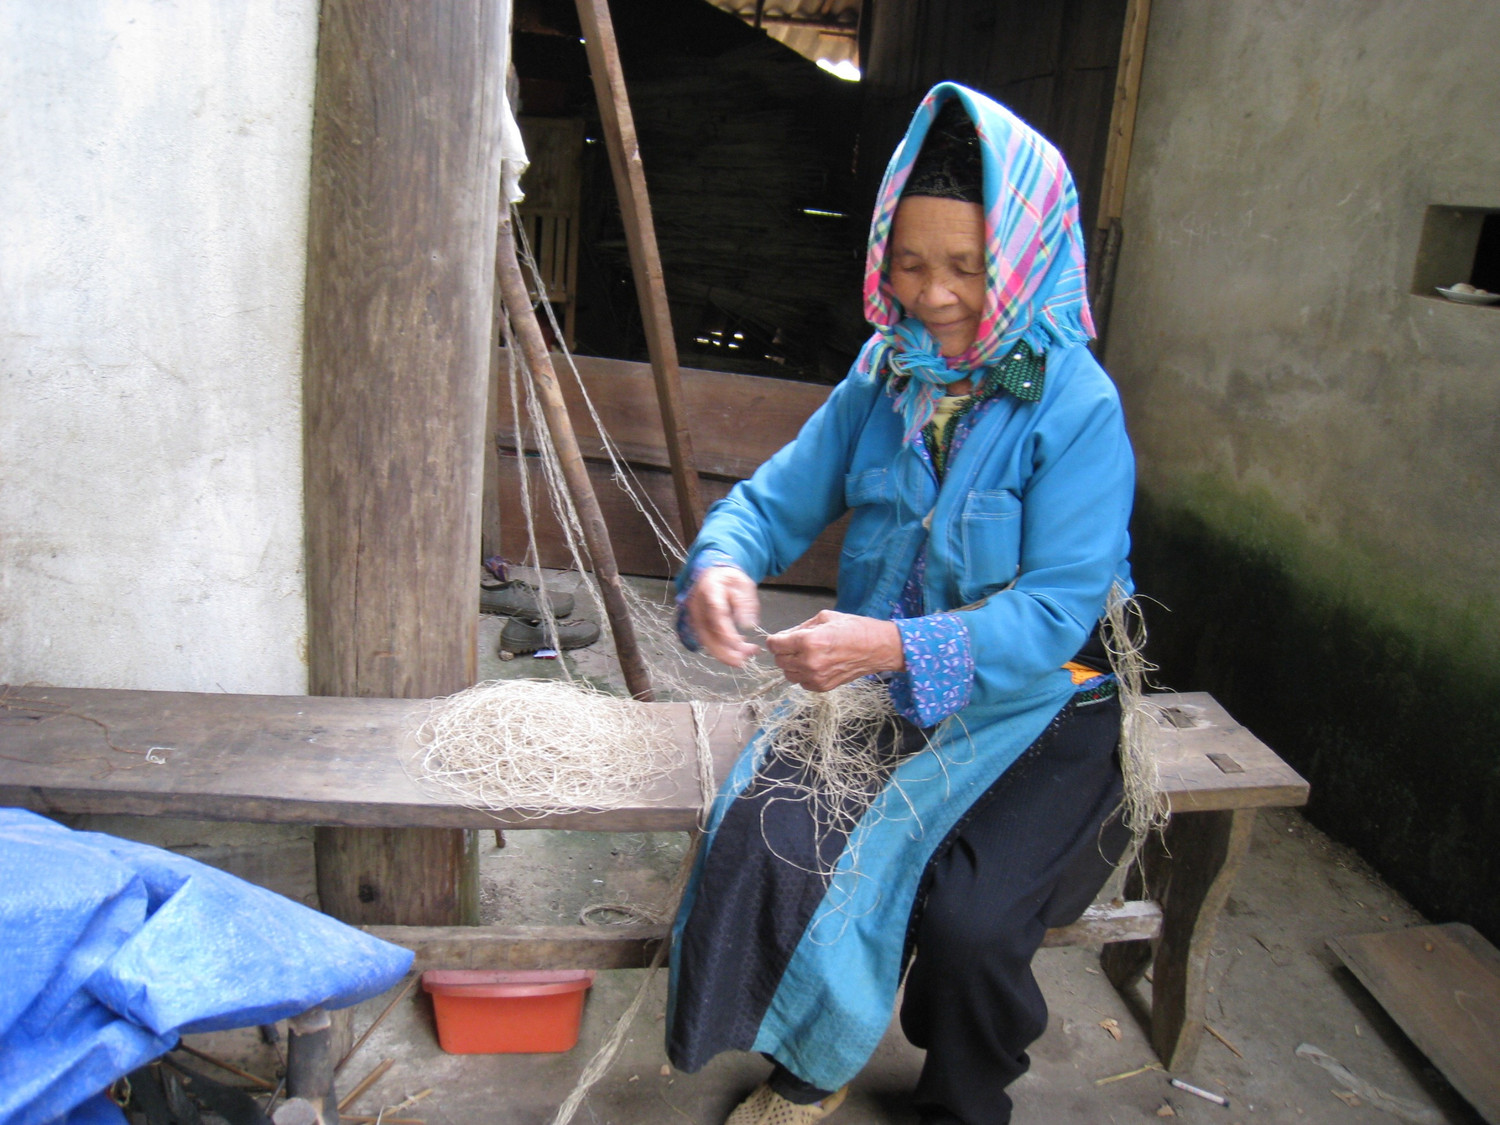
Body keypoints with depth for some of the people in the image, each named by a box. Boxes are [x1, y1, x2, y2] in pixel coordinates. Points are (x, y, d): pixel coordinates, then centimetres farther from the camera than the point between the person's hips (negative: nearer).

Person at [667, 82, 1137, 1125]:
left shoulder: (1076, 405, -14)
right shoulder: (883, 379, 2)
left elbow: (1054, 614, -21)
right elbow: (778, 498, 4)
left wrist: (895, 646, -35)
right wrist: (720, 562, -20)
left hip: (1037, 710, -3)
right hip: (885, 691, 4)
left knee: (966, 917, -25)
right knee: (767, 837, -20)